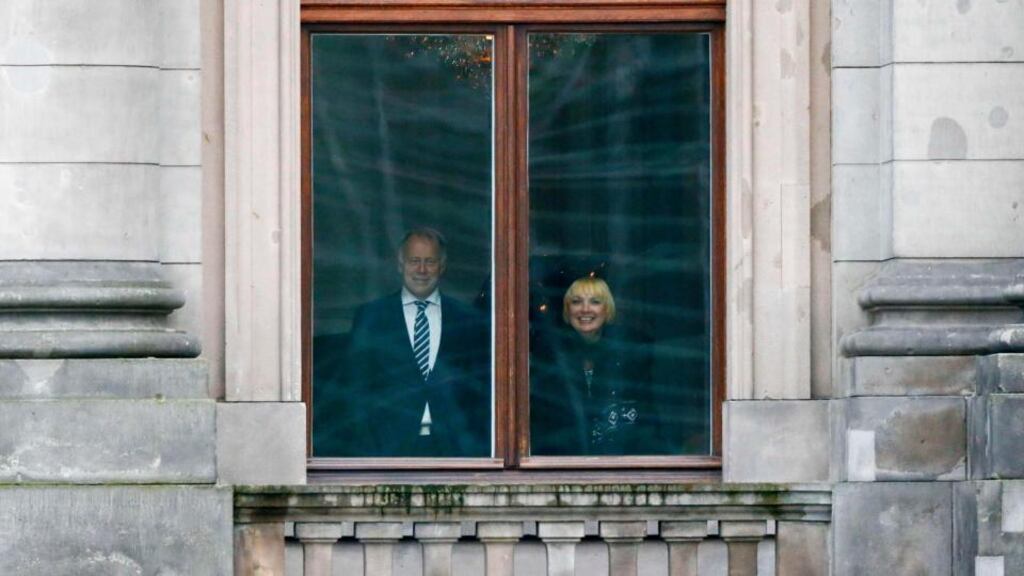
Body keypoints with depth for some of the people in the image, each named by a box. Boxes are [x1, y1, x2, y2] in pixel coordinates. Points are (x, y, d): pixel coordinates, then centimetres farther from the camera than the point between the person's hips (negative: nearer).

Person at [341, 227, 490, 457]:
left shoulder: (470, 322, 11)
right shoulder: (369, 318, 8)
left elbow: (482, 394, 10)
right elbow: (358, 390, 5)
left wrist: (480, 449, 0)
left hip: (451, 447, 1)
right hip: (390, 446, -1)